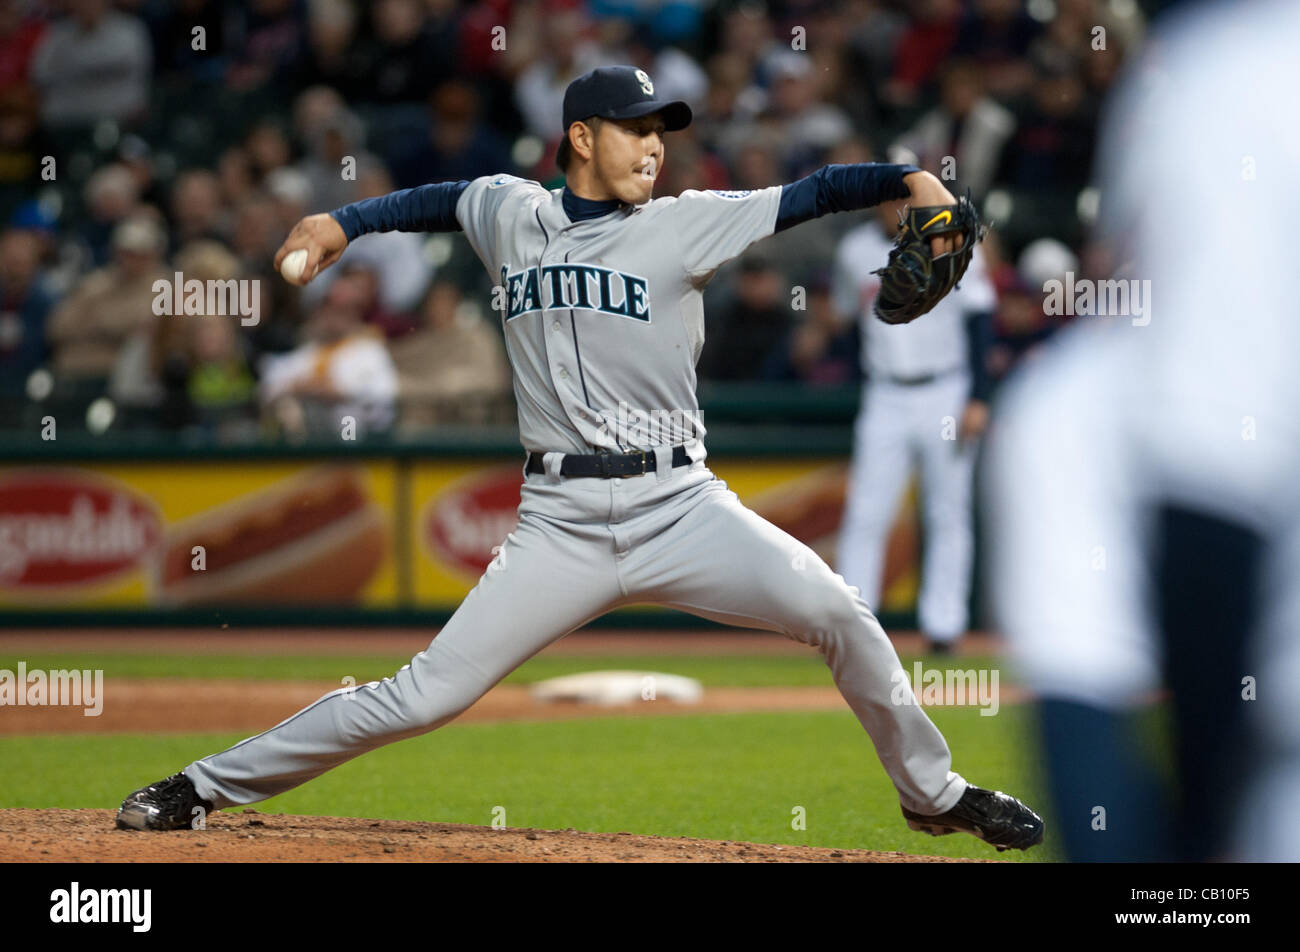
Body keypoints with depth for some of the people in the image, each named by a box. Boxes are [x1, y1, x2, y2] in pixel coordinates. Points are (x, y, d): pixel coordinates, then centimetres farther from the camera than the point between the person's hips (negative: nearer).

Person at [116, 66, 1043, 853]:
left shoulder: (683, 226, 2)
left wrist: (911, 178, -22)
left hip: (681, 508, 0)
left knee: (842, 617, -17)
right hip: (561, 524, 0)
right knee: (426, 697, -6)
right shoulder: (512, 212, 10)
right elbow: (444, 199, 31)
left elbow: (807, 197, -7)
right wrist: (344, 223, 21)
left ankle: (933, 792, 6)